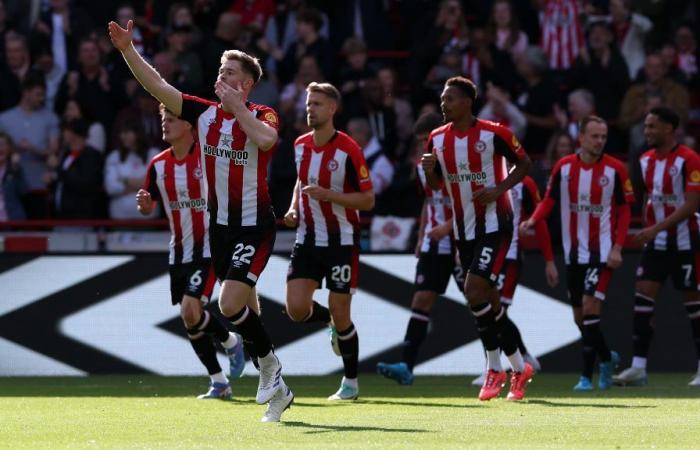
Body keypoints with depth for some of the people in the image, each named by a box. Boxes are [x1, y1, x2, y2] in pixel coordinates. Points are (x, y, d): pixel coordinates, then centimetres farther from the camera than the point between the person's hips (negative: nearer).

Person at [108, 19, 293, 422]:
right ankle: (277, 392, 22)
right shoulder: (203, 113, 4)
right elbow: (157, 85, -2)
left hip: (255, 226, -6)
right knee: (242, 312, 10)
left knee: (231, 305, -19)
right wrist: (128, 49, -12)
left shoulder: (263, 116, -9)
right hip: (220, 226, 6)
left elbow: (265, 140, -34)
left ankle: (269, 364, 2)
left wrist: (236, 105, -24)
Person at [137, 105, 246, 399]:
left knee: (191, 312, -19)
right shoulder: (158, 165, 4)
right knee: (190, 320, 7)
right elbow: (149, 208, 12)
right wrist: (144, 204, -11)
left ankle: (230, 341, 11)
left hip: (208, 249, -6)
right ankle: (218, 382, 20)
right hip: (179, 251, 6)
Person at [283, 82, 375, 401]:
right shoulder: (300, 145, 5)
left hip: (341, 240, -5)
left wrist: (328, 195, -24)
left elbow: (367, 200, -13)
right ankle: (334, 324, 26)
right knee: (296, 308, -9)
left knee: (340, 313, -3)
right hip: (308, 239, 5)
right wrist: (294, 209, 5)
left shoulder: (348, 150, -15)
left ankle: (351, 382, 15)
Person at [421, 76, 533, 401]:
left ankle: (495, 367, -4)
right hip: (463, 228, 7)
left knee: (475, 292, -19)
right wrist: (429, 171, -10)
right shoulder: (438, 139, 4)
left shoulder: (493, 134, -13)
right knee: (487, 302, 9)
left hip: (494, 225, -7)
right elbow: (436, 185, 13)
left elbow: (523, 163, -2)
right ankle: (519, 368, 21)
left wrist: (498, 189, -15)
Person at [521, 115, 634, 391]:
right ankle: (607, 358, 35)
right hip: (574, 252, 4)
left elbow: (624, 210, -2)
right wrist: (533, 220, -15)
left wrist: (617, 248, -10)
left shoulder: (615, 169, -7)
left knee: (590, 307, -16)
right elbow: (549, 200, 5)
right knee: (580, 317, 10)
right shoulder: (564, 167, 0)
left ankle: (587, 375, -12)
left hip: (602, 252, -4)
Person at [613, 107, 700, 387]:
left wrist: (657, 227, -26)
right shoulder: (646, 160, 8)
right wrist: (648, 229, 12)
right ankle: (638, 367, -5)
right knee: (642, 299, -4)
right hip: (656, 242, 6)